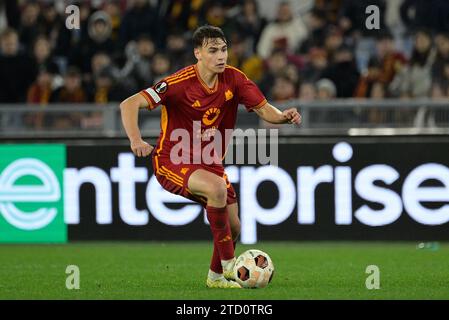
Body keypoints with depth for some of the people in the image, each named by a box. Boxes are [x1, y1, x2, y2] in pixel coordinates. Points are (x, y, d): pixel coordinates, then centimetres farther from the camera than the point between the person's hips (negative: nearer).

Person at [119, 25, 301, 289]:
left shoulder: (233, 79, -7)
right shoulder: (181, 83, -23)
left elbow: (263, 109, 0)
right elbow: (129, 104, -28)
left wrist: (283, 116, -23)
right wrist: (136, 140, -43)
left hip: (209, 163, 6)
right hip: (172, 162, -6)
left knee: (233, 228, 4)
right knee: (217, 188, -33)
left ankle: (217, 277, 33)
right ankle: (229, 263, -19)